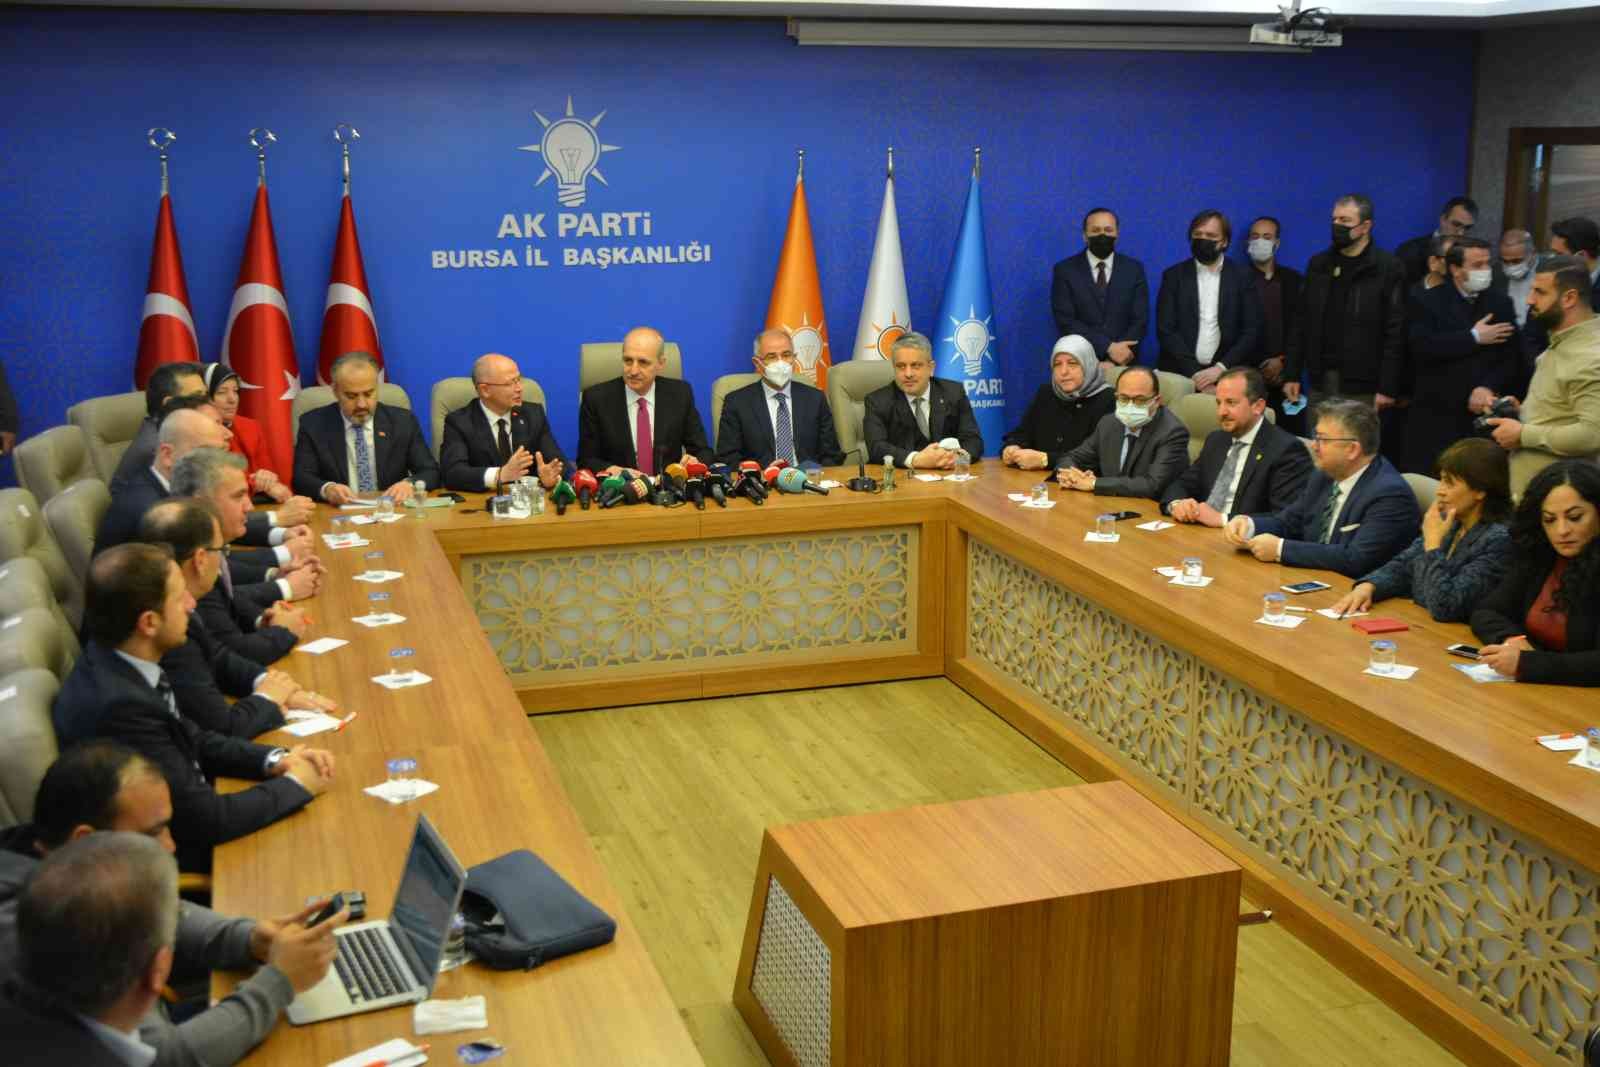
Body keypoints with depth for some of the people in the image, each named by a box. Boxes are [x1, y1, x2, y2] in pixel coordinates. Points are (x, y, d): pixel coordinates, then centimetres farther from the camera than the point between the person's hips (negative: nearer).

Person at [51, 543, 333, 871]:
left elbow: (188, 738, 10)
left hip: (180, 828, 7)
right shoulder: (118, 705, -31)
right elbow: (206, 819, -25)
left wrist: (274, 759, -4)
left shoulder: (117, 662, -5)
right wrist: (295, 784, -12)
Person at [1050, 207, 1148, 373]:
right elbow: (1066, 322, -7)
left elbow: (1140, 321, 0)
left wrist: (1113, 362, -13)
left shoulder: (1134, 269, 7)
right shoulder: (1065, 270, 1)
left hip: (1123, 366, 1)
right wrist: (1108, 347, -16)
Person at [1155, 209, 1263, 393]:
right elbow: (1165, 330, -2)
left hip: (1228, 377, 0)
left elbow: (1252, 331, 0)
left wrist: (1220, 368, -12)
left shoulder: (1242, 278, 4)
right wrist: (1194, 373, -12)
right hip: (1180, 375, 0)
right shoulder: (1173, 276, 5)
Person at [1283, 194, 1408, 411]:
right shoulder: (1318, 264, 11)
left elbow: (1395, 334, -8)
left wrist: (1387, 388, -13)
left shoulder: (1389, 268, -4)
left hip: (1362, 386, -5)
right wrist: (1291, 375, 6)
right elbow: (1302, 324, 12)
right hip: (1320, 381, 5)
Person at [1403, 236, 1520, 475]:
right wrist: (1474, 337, -11)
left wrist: (1488, 388, -13)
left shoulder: (1501, 303, 11)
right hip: (1436, 413, -2)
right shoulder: (1428, 302, 2)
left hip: (1483, 411, 2)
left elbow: (1513, 357, 4)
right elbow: (1422, 347, -15)